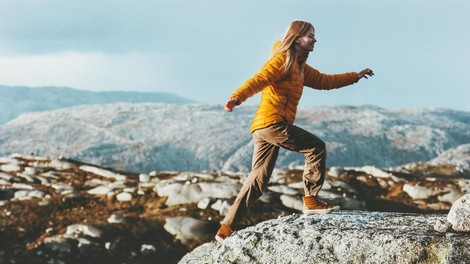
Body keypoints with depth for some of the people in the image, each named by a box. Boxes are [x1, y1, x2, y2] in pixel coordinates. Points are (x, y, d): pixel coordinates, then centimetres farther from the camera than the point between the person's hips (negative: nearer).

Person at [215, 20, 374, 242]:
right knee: (316, 147, -8)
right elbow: (259, 80, -20)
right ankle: (311, 200, -6)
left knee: (258, 181, 7)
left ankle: (226, 229, 6)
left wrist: (355, 77, 36)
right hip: (272, 121, -10)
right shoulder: (282, 59, -6)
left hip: (263, 127, 10)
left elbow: (324, 81, 33)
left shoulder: (300, 67, 23)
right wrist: (237, 97, -36)